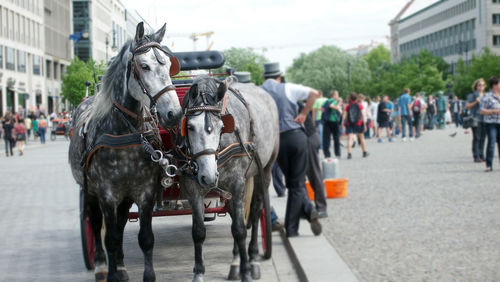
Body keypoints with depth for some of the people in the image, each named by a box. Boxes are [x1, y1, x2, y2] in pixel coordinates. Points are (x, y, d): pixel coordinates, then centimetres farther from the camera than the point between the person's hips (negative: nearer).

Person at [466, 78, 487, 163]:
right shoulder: (472, 96, 1)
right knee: (476, 138, -7)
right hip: (476, 118, -5)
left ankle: (481, 156, 13)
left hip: (484, 118, 5)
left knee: (483, 138, 7)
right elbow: (467, 106, -3)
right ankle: (476, 157, -6)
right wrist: (475, 102, -14)